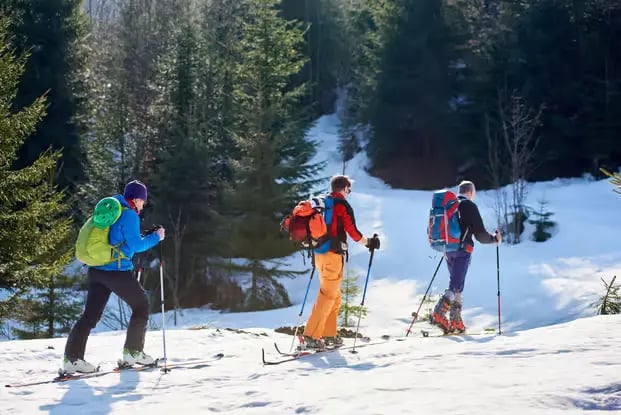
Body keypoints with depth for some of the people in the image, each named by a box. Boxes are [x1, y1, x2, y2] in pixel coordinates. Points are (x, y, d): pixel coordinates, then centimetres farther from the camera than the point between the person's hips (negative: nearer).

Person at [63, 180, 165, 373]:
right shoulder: (129, 215, -10)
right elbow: (136, 245, -13)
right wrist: (155, 237, 1)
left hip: (97, 269, 8)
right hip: (117, 270, -8)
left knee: (91, 314, 6)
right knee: (141, 306, 9)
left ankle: (72, 357, -2)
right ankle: (133, 352, 11)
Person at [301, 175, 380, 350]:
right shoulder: (342, 205, -9)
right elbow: (352, 231, -12)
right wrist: (369, 242, 2)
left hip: (319, 253, 8)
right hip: (333, 255, -8)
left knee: (335, 296, 18)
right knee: (327, 296, -7)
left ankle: (329, 334, 20)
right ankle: (311, 336, -13)